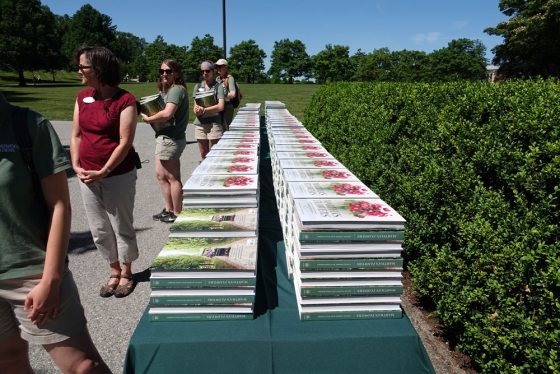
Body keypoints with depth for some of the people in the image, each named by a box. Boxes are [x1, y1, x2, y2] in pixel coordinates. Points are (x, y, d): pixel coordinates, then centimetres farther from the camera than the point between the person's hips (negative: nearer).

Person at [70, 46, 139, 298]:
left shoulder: (124, 100, -12)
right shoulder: (82, 98, 7)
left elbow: (125, 142, -15)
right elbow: (76, 135, 10)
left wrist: (104, 172, -17)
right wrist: (76, 166, -2)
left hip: (118, 176, -6)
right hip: (88, 177, 6)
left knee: (121, 227, 8)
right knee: (99, 230, 14)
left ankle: (126, 272, 29)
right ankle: (114, 272, 32)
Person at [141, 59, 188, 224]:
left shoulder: (176, 89, -15)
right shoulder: (167, 89, 17)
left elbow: (167, 113, -28)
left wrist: (148, 119, -14)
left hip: (170, 138, -11)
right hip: (166, 137, 11)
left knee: (172, 178, -1)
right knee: (161, 175, 16)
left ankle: (177, 214, 12)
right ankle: (168, 210, 28)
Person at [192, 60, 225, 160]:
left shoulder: (219, 86, 0)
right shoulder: (198, 86, 13)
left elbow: (220, 106, -10)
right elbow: (195, 107, 9)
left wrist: (204, 110, -13)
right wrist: (197, 110, -14)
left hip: (214, 124, -4)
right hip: (200, 124, 4)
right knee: (203, 155, 10)